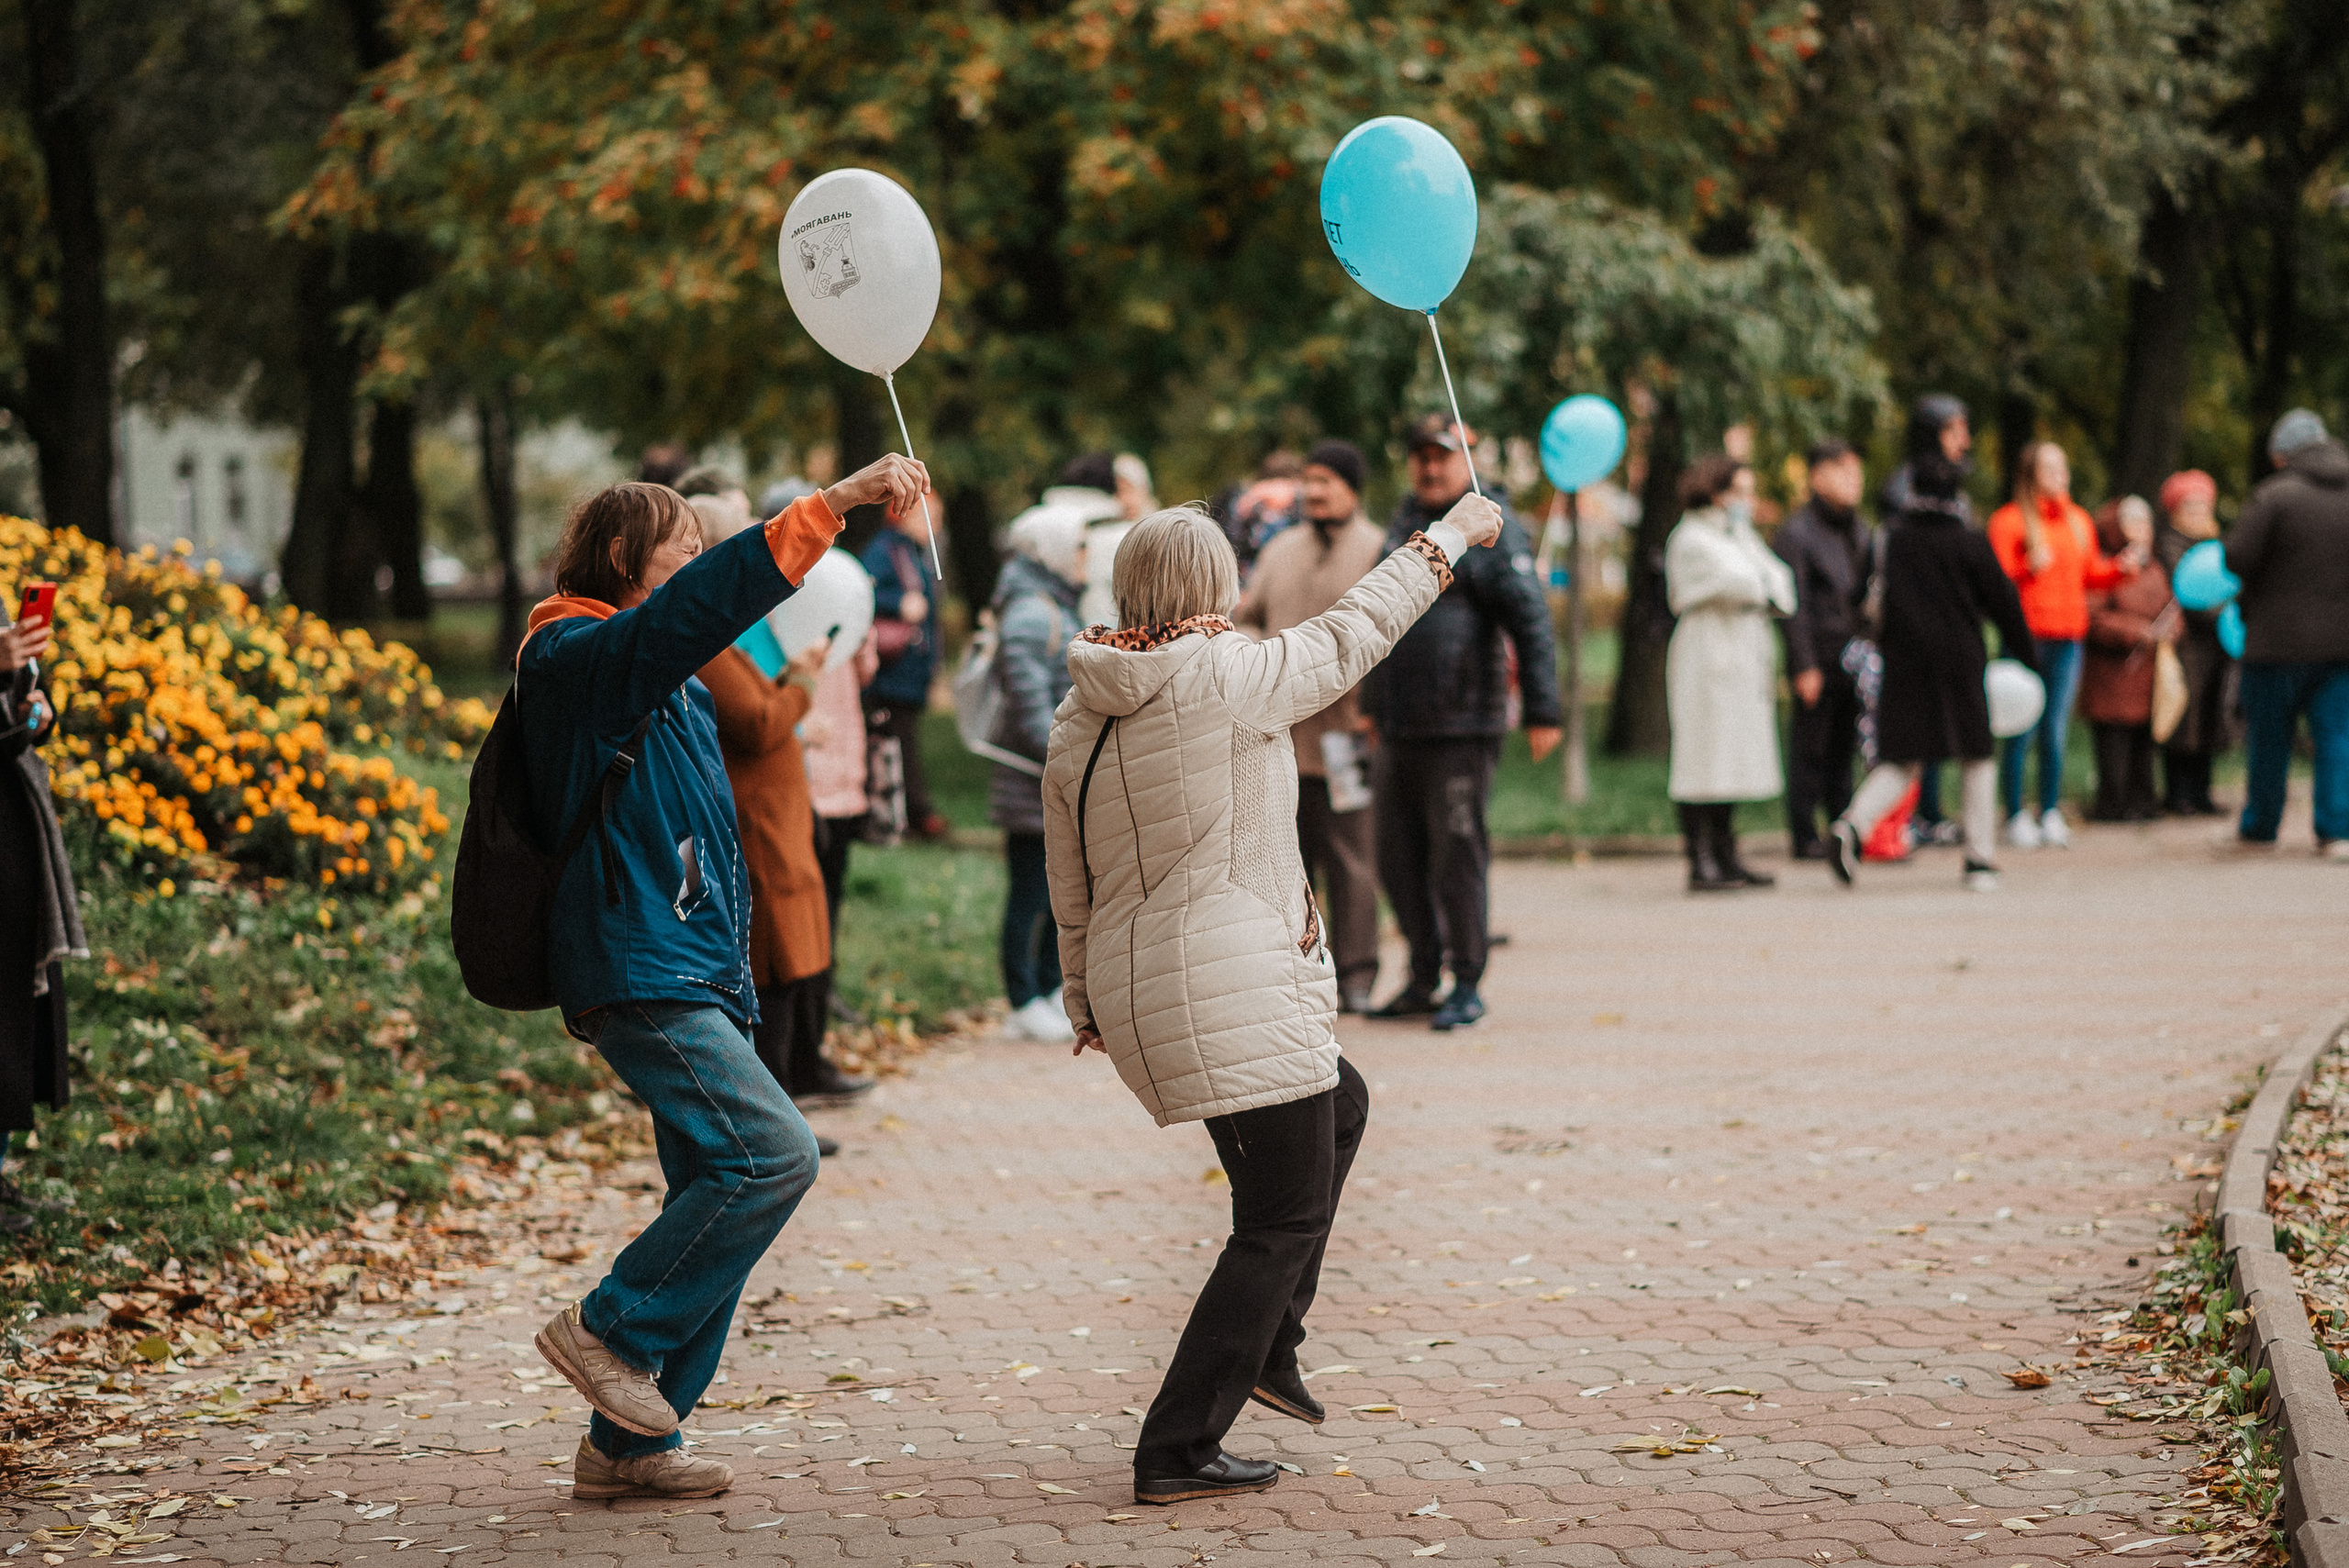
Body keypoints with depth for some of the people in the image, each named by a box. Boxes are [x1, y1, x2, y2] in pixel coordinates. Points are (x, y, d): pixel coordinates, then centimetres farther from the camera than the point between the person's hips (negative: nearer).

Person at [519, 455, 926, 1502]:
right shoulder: (575, 657, -9)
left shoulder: (674, 686, 23)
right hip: (638, 973, -10)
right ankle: (609, 1328, -6)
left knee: (718, 1196, 7)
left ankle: (629, 1446, 12)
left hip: (697, 977, 10)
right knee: (771, 1152, -20)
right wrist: (834, 503, -30)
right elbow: (701, 602, -25)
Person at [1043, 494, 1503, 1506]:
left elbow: (1070, 887, 15)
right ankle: (1178, 1451, -1)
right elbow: (1349, 636, -1)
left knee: (1340, 1109, 28)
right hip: (1238, 991, -9)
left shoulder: (1077, 721, 8)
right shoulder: (1226, 678, -13)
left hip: (1136, 994, 9)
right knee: (1285, 1216, 1)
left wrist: (1089, 1006, 28)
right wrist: (1448, 538, 12)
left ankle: (1268, 1347, 27)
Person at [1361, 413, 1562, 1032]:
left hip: (1462, 727, -7)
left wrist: (1542, 710, -17)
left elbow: (1531, 623, -11)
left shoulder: (1492, 529, -6)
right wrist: (1371, 705, 26)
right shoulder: (1402, 526, 17)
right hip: (1398, 728, 7)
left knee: (1457, 859, -4)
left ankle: (1466, 986, 6)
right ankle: (1423, 978, 22)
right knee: (1400, 862, 10)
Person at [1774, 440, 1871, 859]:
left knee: (1844, 749, 12)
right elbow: (1794, 605, -11)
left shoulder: (1861, 531, 16)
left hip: (1854, 661, 7)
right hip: (1818, 661, -7)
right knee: (1810, 749, -2)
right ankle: (1805, 836, 4)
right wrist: (1804, 666, -16)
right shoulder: (1795, 533, -7)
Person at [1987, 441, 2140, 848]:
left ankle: (2051, 814, 13)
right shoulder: (2008, 520, -2)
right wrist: (2030, 567, -24)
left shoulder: (2079, 521, 17)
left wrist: (2121, 568, 5)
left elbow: (2090, 576, 23)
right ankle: (2016, 816, 2)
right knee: (2023, 730, -4)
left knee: (2055, 730, 7)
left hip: (2067, 638, 5)